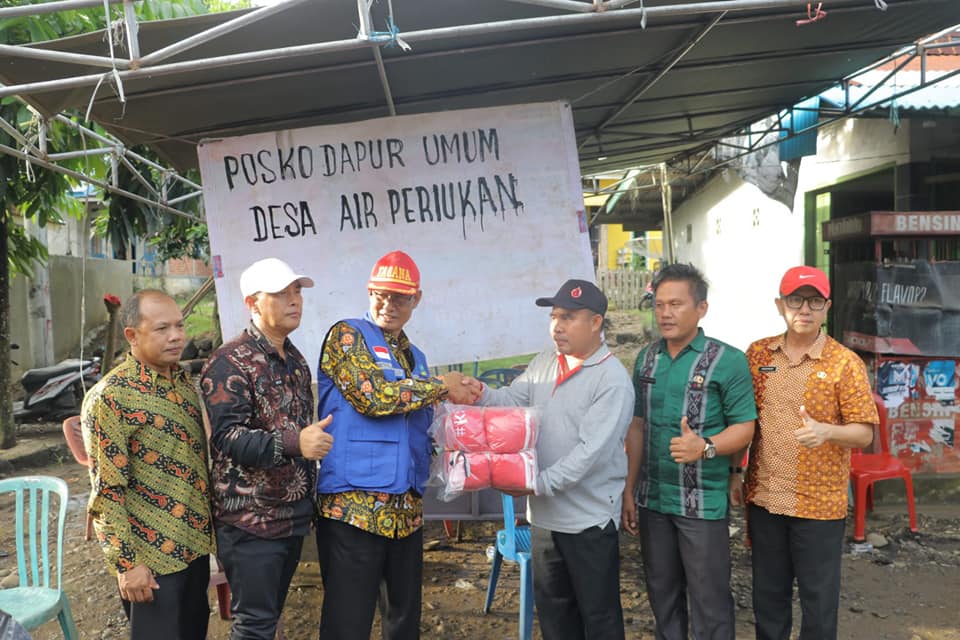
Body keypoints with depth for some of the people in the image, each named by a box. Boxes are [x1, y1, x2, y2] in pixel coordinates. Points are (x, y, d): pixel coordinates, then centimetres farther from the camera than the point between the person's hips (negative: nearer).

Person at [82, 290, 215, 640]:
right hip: (152, 552, -7)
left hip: (196, 542, 7)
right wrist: (126, 562, -17)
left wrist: (208, 530, 15)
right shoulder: (110, 397, -15)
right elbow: (107, 491, -16)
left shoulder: (183, 380, 7)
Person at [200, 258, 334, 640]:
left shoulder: (296, 361, 12)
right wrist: (294, 443, -34)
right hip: (250, 519, -8)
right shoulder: (230, 363, -15)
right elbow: (225, 436, -24)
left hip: (294, 514, 8)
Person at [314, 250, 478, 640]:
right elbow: (373, 397, -17)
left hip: (407, 509, 7)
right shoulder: (346, 335, -2)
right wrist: (442, 386, -8)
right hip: (354, 506, -7)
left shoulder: (414, 357, 18)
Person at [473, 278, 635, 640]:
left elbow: (592, 451, -23)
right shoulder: (544, 364, 7)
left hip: (590, 518, -7)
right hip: (544, 514, 7)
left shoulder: (612, 380, -17)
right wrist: (479, 393, -19)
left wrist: (539, 483, -27)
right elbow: (511, 401, 1)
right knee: (551, 607, 21)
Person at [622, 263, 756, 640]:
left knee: (709, 600, 6)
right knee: (661, 593, 18)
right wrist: (629, 489, 8)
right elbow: (637, 426, 10)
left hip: (703, 502, -5)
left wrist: (704, 447, -28)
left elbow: (744, 427, -9)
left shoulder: (728, 361, -10)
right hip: (652, 498, 5)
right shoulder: (646, 359, 6)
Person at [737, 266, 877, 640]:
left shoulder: (845, 363, -10)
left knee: (819, 599, 10)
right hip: (764, 497, 3)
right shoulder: (758, 354, 2)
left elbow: (865, 432, -9)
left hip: (819, 502, -3)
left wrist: (827, 432, -29)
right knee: (767, 595, 17)